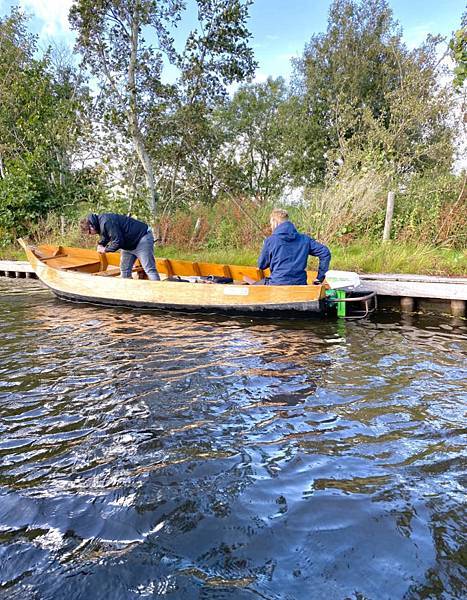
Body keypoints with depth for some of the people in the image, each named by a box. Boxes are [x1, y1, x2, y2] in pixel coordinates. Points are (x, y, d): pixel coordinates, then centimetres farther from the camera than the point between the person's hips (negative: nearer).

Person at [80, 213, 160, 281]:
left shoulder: (106, 222, -27)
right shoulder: (100, 221, 5)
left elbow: (118, 241, -28)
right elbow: (106, 236, 21)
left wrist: (105, 249, -12)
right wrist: (100, 244, 1)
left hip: (141, 238, -11)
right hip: (129, 244, 11)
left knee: (149, 269, -15)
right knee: (124, 269, 11)